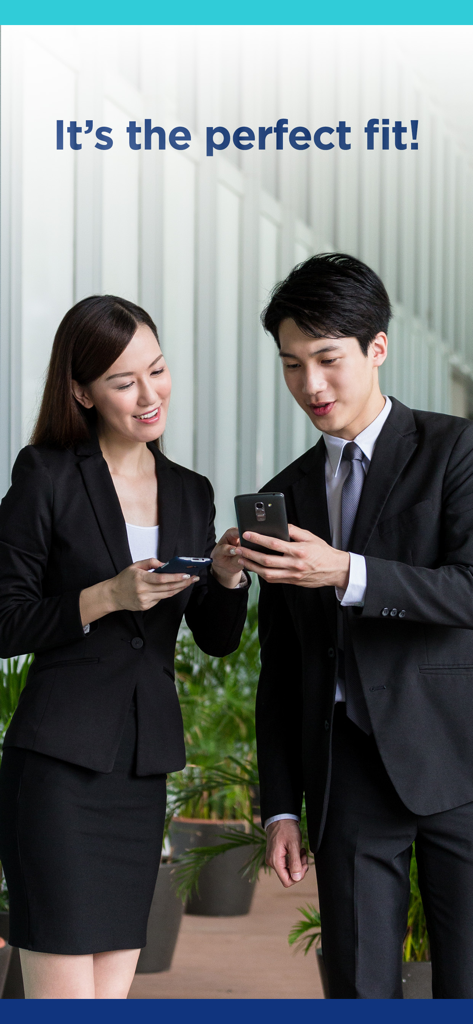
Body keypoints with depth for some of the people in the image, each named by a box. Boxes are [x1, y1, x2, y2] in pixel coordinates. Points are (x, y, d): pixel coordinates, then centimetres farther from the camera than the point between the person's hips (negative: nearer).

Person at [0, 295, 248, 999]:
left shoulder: (189, 493, 12)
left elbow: (218, 639, 13)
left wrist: (228, 578, -7)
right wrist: (106, 597, -18)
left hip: (143, 769, 6)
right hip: (59, 765, -6)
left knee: (112, 997, 8)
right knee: (61, 999, -7)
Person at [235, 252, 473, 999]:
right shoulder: (287, 495, 14)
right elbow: (281, 671, 16)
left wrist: (345, 573, -27)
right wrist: (280, 806, 10)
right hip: (349, 771, 4)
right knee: (360, 992, 3)